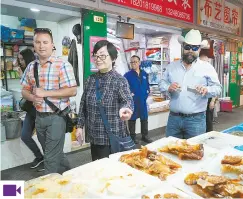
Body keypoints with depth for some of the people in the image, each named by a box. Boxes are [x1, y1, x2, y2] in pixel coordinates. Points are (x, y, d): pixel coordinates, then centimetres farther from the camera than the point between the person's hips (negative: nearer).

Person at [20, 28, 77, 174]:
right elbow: (25, 90, 12)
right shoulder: (31, 67, 6)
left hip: (56, 116, -7)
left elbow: (72, 91, -18)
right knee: (54, 152, 23)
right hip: (39, 117, 7)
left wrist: (45, 93, -21)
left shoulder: (62, 65, -13)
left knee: (51, 158, 3)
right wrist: (33, 97, -11)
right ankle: (69, 173, 46)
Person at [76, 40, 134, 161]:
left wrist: (125, 109, -50)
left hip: (113, 136, -5)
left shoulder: (120, 80, -10)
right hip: (94, 136, 5)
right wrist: (80, 126, 8)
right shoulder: (90, 79, 5)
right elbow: (83, 105, 11)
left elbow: (128, 100, -27)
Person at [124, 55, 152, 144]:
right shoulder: (128, 75, -7)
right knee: (132, 119, 5)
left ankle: (145, 136, 28)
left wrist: (147, 92, 4)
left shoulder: (144, 74, 9)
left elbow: (147, 85, 17)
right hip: (132, 101, -5)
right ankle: (133, 137, 18)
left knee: (144, 118, 14)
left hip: (142, 100, 5)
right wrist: (129, 94, -16)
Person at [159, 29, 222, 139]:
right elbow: (162, 83, 11)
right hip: (173, 118, 3)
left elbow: (217, 88, 2)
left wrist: (207, 90, -21)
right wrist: (168, 88, -12)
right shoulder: (171, 66, 10)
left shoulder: (207, 67, 2)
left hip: (196, 119, -2)